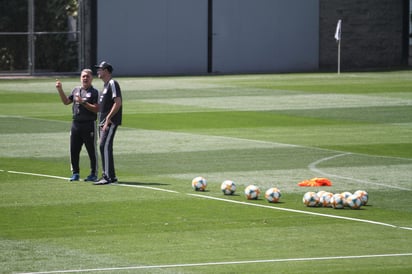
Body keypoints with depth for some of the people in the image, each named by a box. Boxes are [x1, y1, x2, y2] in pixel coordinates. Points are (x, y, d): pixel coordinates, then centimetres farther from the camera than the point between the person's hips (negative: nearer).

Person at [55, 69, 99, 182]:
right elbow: (66, 101, 22)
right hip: (76, 123, 6)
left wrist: (83, 102, -20)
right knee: (74, 150, 7)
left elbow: (96, 109, -13)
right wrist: (60, 90, 12)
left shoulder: (94, 92, -4)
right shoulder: (76, 90, 15)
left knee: (92, 150, 0)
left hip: (89, 124, -6)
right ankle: (75, 173, 17)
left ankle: (93, 174, 8)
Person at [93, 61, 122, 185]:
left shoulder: (112, 84, -9)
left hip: (111, 122, -10)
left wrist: (108, 118, -22)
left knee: (105, 146, -17)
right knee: (103, 147, 10)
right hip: (103, 122, 10)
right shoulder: (105, 85, 22)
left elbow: (118, 103, -18)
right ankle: (107, 176, 15)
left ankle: (109, 177, -20)